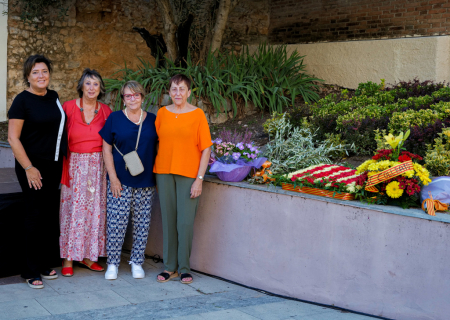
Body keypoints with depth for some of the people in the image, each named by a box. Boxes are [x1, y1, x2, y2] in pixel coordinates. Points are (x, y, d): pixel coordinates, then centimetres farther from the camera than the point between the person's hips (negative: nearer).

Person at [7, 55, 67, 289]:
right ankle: (31, 272, 7)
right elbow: (13, 138, -12)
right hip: (33, 167, -6)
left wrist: (62, 161, 17)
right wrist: (28, 168, -16)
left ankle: (45, 265, 21)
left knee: (51, 216, 9)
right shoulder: (23, 100, -9)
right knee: (35, 216, -2)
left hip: (54, 165, 6)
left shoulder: (53, 97, 10)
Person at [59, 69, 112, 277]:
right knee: (73, 209, -2)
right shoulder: (68, 107, -3)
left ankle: (87, 256, 17)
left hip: (98, 166, 3)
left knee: (95, 209, 5)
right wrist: (62, 166, -10)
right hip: (74, 165, -3)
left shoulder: (105, 111, 4)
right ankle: (68, 258, 7)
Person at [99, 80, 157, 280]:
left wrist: (158, 175, 4)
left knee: (142, 223, 6)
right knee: (116, 222, -3)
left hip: (145, 181, 2)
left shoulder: (152, 120, 7)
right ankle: (112, 263, 9)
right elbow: (106, 149, 0)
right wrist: (113, 177, -7)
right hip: (120, 180, -2)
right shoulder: (115, 118, 2)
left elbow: (159, 147, 13)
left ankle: (137, 262, 19)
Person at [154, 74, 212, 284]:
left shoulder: (197, 114, -1)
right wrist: (155, 175, 6)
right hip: (164, 172, 3)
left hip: (188, 174, -3)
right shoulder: (162, 113, 8)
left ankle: (184, 268, 11)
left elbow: (206, 149, -3)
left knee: (185, 222, -3)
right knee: (168, 221, 6)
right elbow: (156, 142, 12)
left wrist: (199, 179, -9)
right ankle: (170, 267, 16)